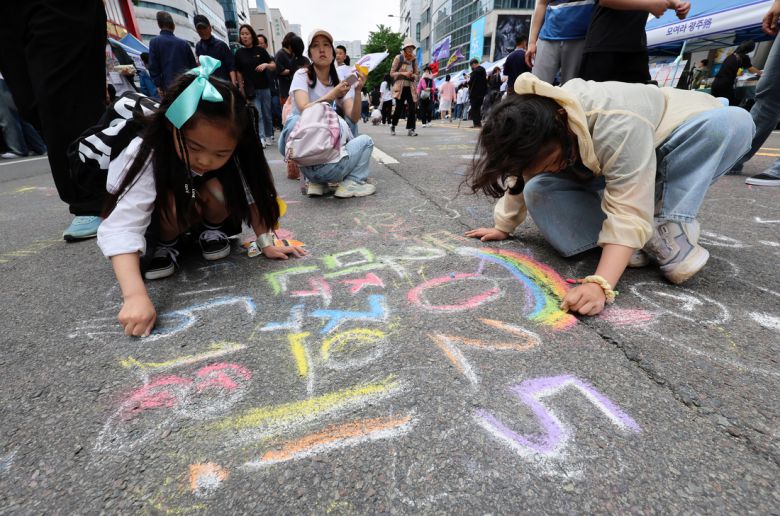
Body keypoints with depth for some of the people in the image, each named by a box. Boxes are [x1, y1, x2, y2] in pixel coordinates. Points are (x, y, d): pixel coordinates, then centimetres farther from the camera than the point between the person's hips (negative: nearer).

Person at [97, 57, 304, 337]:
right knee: (178, 203, -35)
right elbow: (122, 228, -43)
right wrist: (135, 295, -54)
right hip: (157, 219, -2)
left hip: (204, 212, 3)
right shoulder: (147, 157, -37)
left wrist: (266, 243, -27)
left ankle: (212, 230, 1)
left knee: (220, 189, -29)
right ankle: (165, 245, -4)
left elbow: (251, 195, -18)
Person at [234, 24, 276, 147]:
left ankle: (269, 136, 21)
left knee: (267, 113, 8)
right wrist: (242, 89, 1)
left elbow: (274, 66, 4)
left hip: (264, 87, 1)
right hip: (251, 89, -1)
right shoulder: (239, 53, 3)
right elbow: (238, 72, 6)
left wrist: (266, 65, -16)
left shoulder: (260, 50, 2)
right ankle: (261, 138, -12)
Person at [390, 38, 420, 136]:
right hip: (400, 86, -3)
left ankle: (410, 129, -5)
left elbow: (416, 75, 17)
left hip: (410, 87, 3)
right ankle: (393, 125, 19)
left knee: (412, 108, -9)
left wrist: (413, 75, -7)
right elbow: (392, 73, -3)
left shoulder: (414, 59, 11)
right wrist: (403, 73, -16)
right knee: (399, 108, -3)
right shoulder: (398, 58, 0)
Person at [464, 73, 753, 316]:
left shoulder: (618, 126, -41)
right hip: (602, 171, 3)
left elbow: (628, 213, -42)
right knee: (538, 192, -25)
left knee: (732, 122, -36)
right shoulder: (534, 135, -22)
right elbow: (521, 176, -6)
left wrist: (600, 285, -52)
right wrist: (503, 227, -2)